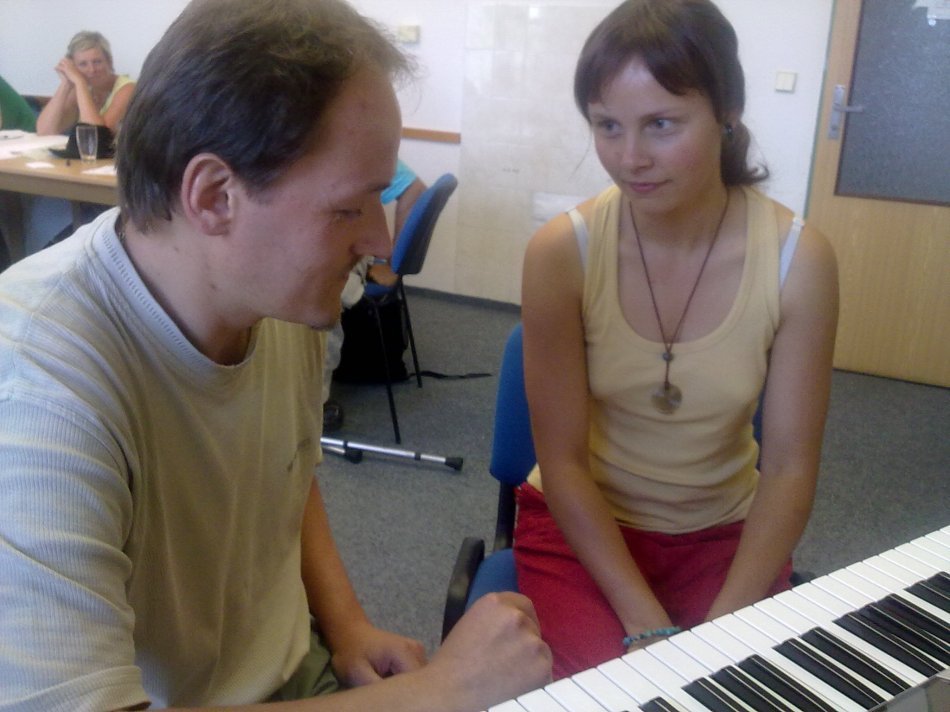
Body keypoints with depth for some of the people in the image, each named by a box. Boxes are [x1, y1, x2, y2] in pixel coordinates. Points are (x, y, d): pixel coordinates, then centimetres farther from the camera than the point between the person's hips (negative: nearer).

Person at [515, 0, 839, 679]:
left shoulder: (800, 259, -16)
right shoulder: (561, 252, -18)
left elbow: (790, 468, -11)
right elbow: (562, 460, -14)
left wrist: (722, 631, -21)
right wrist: (648, 629, -20)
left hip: (726, 534, 2)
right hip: (581, 526, -1)